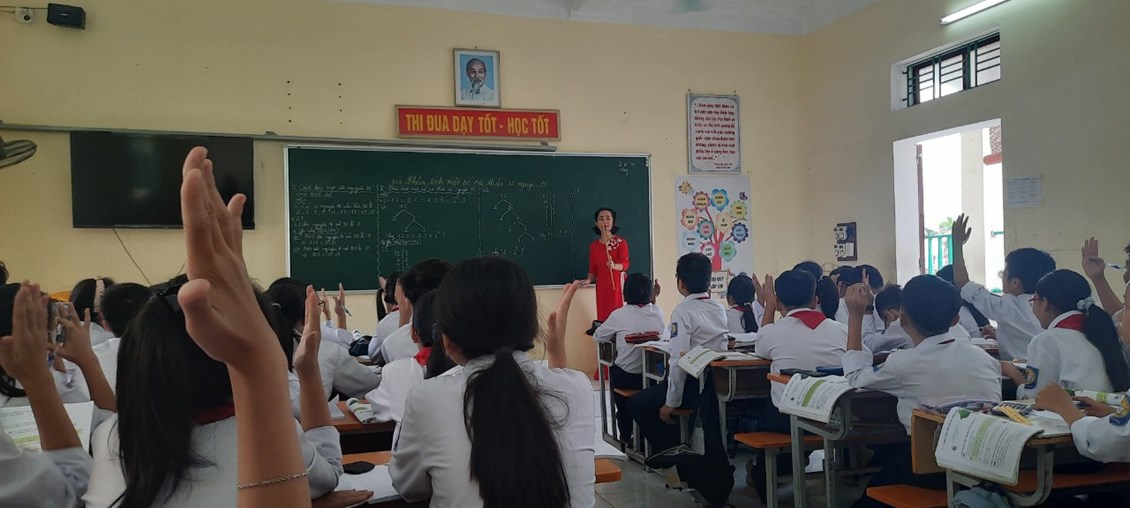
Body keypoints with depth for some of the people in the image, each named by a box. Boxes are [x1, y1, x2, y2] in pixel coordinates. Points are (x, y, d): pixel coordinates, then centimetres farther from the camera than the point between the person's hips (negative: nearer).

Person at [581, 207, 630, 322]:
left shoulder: (621, 242, -3)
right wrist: (589, 280, -6)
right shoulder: (593, 245, 9)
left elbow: (625, 264, -10)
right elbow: (593, 269, 13)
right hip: (601, 287, 4)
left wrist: (614, 266, -30)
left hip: (617, 285, -3)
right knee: (603, 316, 0)